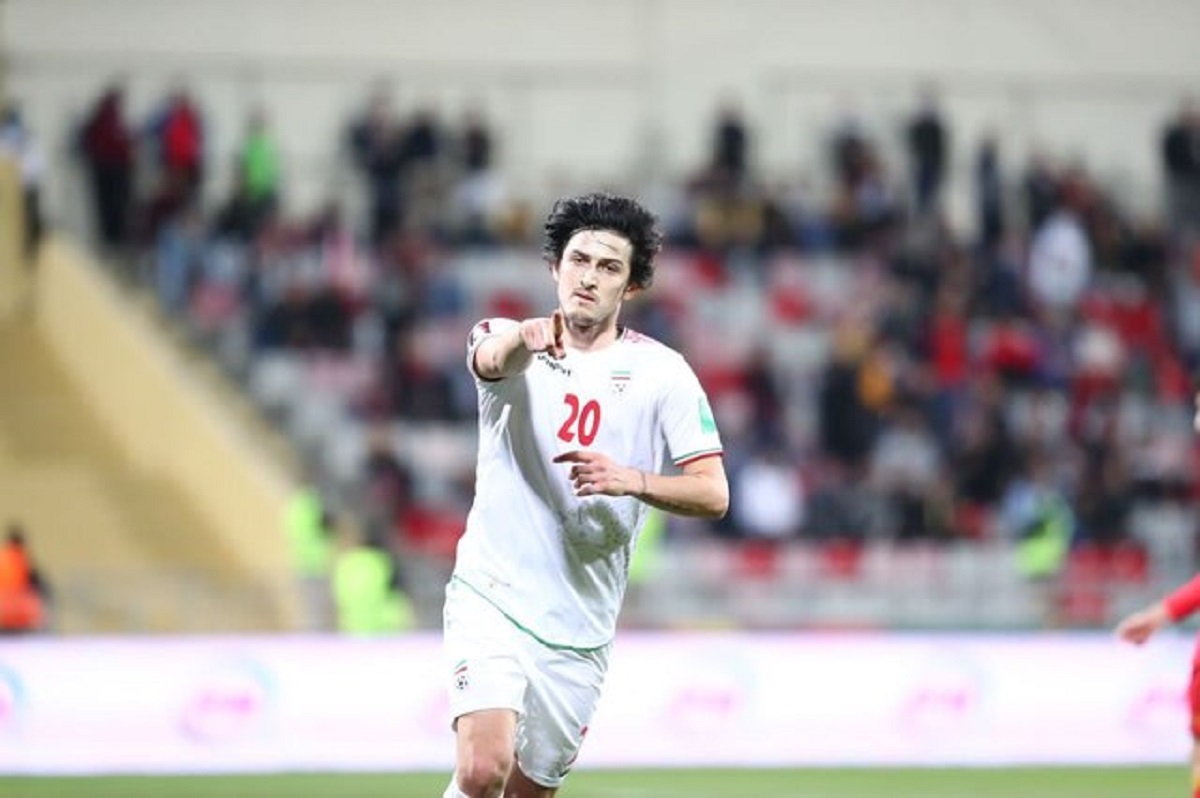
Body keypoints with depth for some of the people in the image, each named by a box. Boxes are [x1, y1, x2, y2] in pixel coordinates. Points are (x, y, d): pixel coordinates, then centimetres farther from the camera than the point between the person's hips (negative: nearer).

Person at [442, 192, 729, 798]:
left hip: (580, 630, 2)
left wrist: (630, 480, -24)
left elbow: (713, 494, -5)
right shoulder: (509, 346, -2)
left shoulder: (662, 373, 1)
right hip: (491, 598, -2)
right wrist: (521, 340, -53)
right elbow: (491, 357, -28)